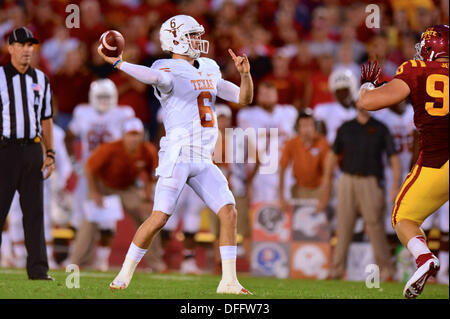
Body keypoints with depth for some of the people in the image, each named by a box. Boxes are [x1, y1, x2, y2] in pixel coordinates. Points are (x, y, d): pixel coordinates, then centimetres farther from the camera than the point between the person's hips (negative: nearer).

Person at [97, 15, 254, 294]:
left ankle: (229, 281, -1)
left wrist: (245, 73, 0)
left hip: (204, 161, 7)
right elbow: (156, 76, -32)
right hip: (177, 156, -7)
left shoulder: (209, 70, 17)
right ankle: (125, 274, 4)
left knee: (229, 212, -5)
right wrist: (118, 63, -41)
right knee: (160, 217, -11)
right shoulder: (170, 72, -7)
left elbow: (245, 98, 18)